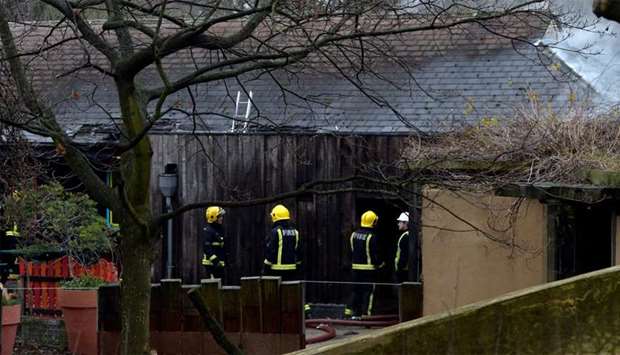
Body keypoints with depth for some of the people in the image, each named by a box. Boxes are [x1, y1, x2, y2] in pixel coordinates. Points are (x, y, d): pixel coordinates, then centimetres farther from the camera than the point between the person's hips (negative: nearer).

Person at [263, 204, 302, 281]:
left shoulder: (275, 232, -10)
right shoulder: (295, 232, 10)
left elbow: (270, 252, -12)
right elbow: (298, 252, 14)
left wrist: (265, 269, -7)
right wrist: (298, 268, 21)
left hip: (278, 269, -6)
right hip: (292, 269, 6)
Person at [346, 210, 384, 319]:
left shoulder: (354, 235, 5)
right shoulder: (372, 237, -15)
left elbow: (351, 250, 12)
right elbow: (375, 253, -14)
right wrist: (380, 264, 2)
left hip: (355, 266, 6)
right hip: (369, 268, -6)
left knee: (356, 289, 15)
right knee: (368, 290, 1)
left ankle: (350, 310, 12)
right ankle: (365, 313, -1)